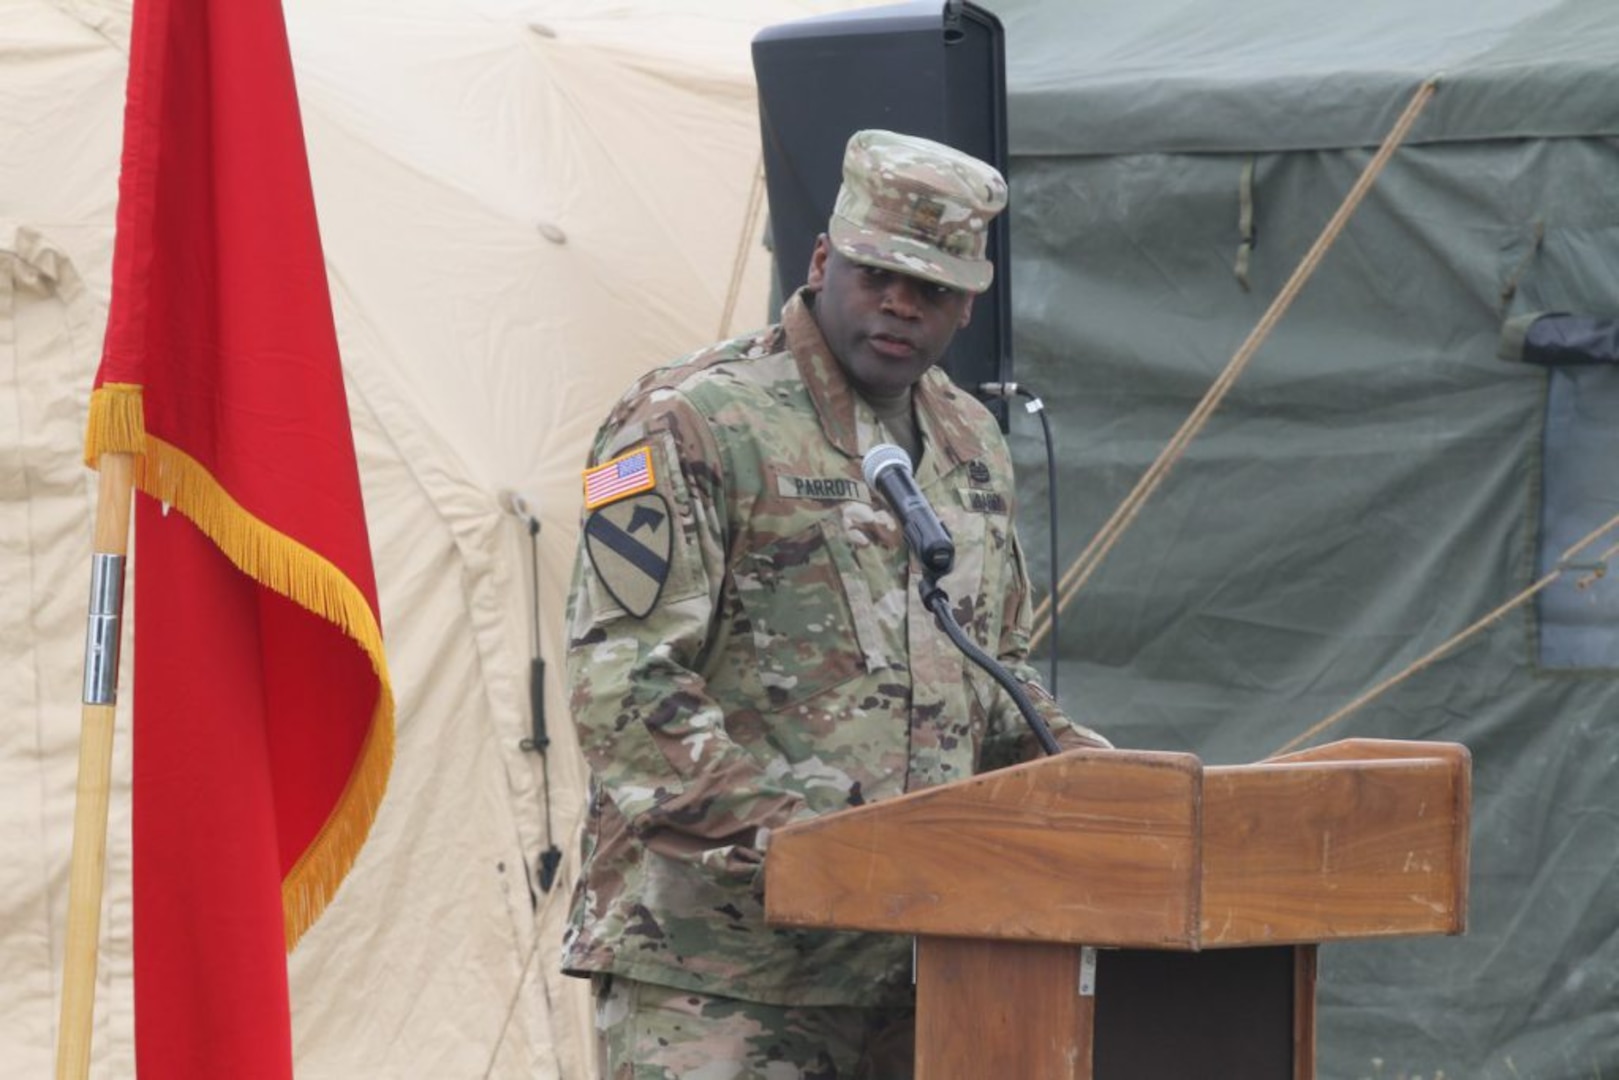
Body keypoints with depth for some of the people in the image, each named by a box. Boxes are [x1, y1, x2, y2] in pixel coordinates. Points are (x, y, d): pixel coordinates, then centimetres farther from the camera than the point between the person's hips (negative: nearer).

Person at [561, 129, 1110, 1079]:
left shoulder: (972, 446, 18)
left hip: (910, 960, 7)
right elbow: (622, 684, -13)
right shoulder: (690, 428, -6)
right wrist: (778, 830, -23)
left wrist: (1070, 759, 8)